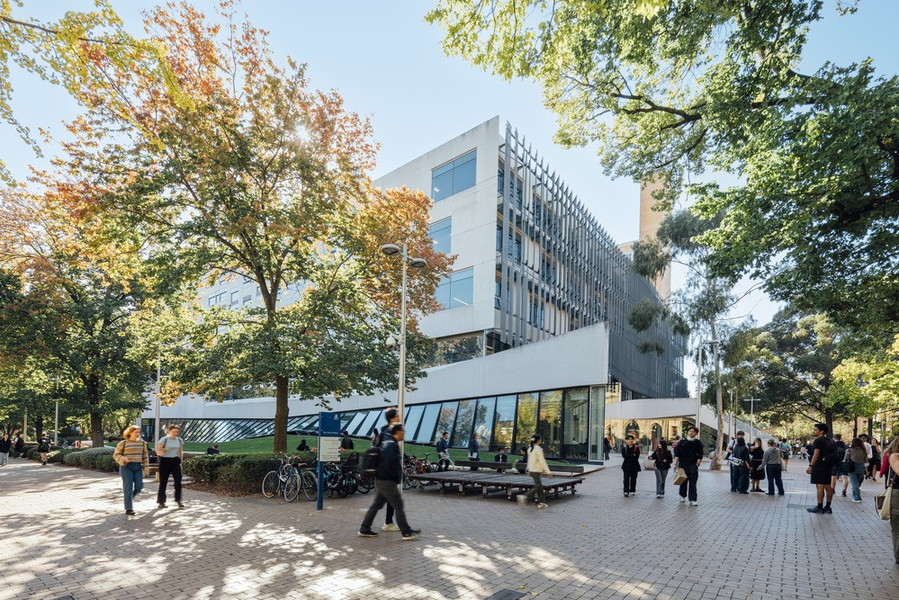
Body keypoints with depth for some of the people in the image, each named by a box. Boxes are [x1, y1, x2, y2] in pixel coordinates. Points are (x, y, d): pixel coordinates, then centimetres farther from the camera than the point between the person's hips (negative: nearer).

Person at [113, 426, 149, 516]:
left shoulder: (142, 443, 10)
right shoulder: (123, 443, -1)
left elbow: (145, 456, 12)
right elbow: (116, 455, 1)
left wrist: (146, 467, 6)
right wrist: (123, 459, -19)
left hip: (138, 467, 4)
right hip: (126, 467, -4)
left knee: (139, 486, -3)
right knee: (128, 487, -7)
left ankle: (129, 498, 27)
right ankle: (128, 509, 0)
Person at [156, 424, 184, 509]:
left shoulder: (180, 440, 8)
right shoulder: (163, 439, -6)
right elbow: (158, 451, -8)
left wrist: (180, 462, 11)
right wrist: (161, 452, -30)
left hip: (175, 461, 4)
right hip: (165, 461, -4)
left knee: (178, 481, -6)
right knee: (163, 482, 2)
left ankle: (178, 500, 1)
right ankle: (161, 501, 14)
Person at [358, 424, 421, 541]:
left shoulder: (386, 442, 12)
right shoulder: (392, 445, -18)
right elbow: (391, 465, -25)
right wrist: (398, 478, -10)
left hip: (380, 479, 10)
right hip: (387, 481, -10)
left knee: (376, 505, 16)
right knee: (399, 506, -3)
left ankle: (364, 529, 22)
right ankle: (406, 532, 3)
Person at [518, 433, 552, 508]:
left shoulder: (529, 449, 8)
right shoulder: (538, 449, -16)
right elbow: (542, 461, -17)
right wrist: (548, 472, -14)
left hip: (531, 470, 8)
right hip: (537, 471, -8)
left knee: (539, 486, 14)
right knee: (537, 486, -4)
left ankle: (541, 502, 15)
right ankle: (524, 497, -14)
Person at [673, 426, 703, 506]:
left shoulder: (698, 443, 4)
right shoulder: (682, 442, 5)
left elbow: (700, 455, 5)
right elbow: (677, 453, 3)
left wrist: (697, 464, -5)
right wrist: (675, 463, -4)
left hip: (693, 466, -1)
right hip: (683, 465, 1)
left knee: (692, 483, -6)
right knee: (683, 482, 10)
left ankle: (693, 499, -3)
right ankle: (683, 496, 27)